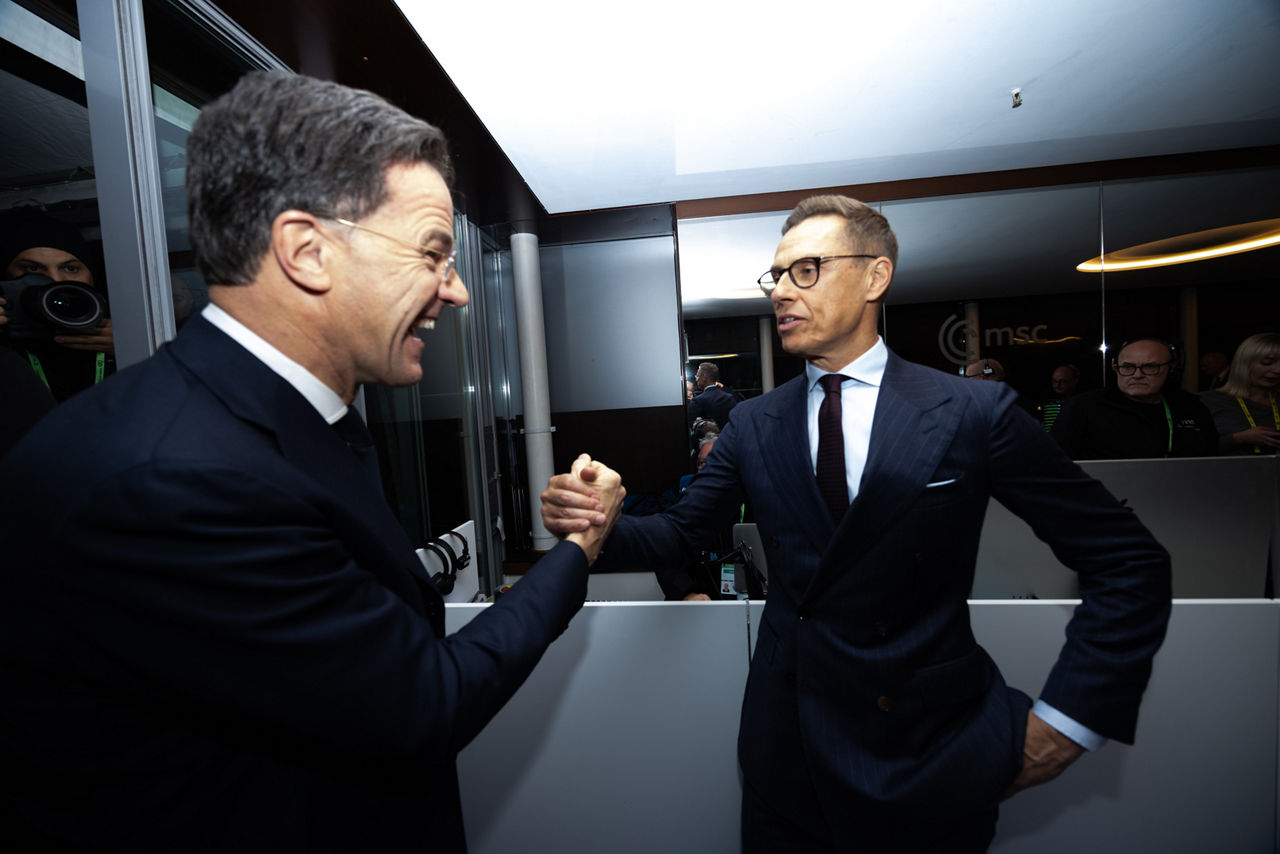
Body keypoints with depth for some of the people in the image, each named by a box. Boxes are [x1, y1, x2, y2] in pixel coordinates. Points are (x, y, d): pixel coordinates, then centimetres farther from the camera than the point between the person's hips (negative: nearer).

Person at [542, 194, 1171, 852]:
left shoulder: (975, 414, -12)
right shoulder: (753, 424, -3)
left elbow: (1128, 562, -6)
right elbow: (679, 533, -3)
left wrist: (1066, 718, -10)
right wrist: (595, 524, -22)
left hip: (931, 757, -2)